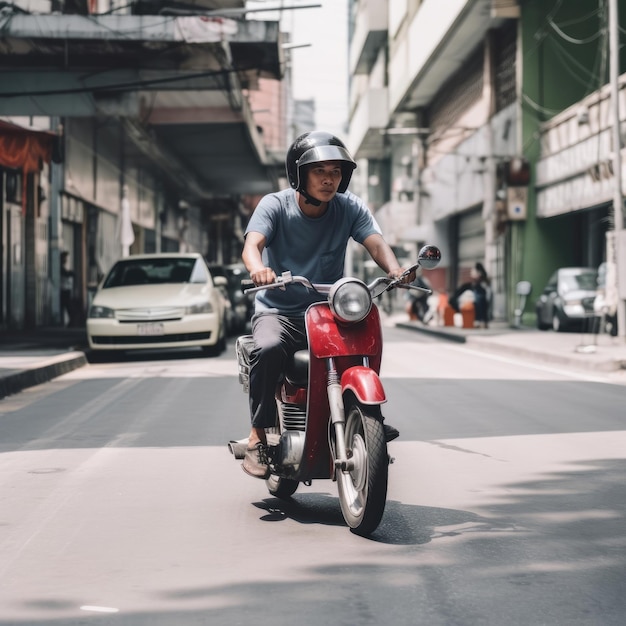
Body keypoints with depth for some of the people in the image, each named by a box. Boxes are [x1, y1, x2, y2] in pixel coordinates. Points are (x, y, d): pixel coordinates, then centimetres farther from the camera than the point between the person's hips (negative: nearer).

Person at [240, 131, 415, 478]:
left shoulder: (350, 207, 2)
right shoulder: (275, 205, -5)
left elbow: (375, 242, -12)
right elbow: (252, 244, -21)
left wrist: (395, 269, -35)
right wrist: (258, 268, -46)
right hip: (278, 310, -3)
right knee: (269, 349, -32)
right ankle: (258, 436, -19)